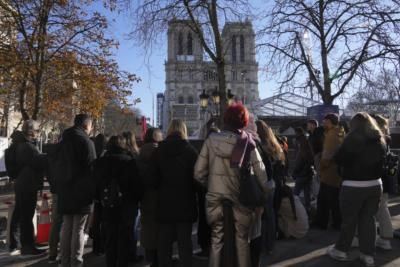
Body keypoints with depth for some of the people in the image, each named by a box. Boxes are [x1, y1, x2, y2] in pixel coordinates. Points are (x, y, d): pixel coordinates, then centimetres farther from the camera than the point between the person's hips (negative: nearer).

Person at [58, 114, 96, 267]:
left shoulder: (64, 141, 11)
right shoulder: (86, 141, -12)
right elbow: (91, 168, -16)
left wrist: (58, 185, 19)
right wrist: (93, 190, -12)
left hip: (66, 190, 7)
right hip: (81, 191, -7)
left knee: (66, 226, 14)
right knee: (78, 229, 0)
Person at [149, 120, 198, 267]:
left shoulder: (159, 150, 0)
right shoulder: (190, 150, -7)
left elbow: (154, 178, 1)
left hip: (165, 202, 2)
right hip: (185, 202, -1)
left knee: (164, 242, 11)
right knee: (185, 241, 8)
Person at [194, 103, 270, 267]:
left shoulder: (211, 140, -7)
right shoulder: (248, 143, -8)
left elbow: (198, 173, -6)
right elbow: (261, 174, -8)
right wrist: (266, 194, 9)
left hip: (216, 198, 1)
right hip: (240, 198, 0)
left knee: (217, 239, 16)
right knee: (242, 240, 18)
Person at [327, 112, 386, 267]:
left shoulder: (353, 138, -13)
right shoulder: (380, 140, 6)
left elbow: (338, 159, -10)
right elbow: (382, 161, 18)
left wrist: (348, 164, 9)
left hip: (354, 186, -5)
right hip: (375, 184, 6)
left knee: (349, 219, 6)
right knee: (368, 219, 12)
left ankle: (341, 250, 20)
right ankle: (368, 254, 18)